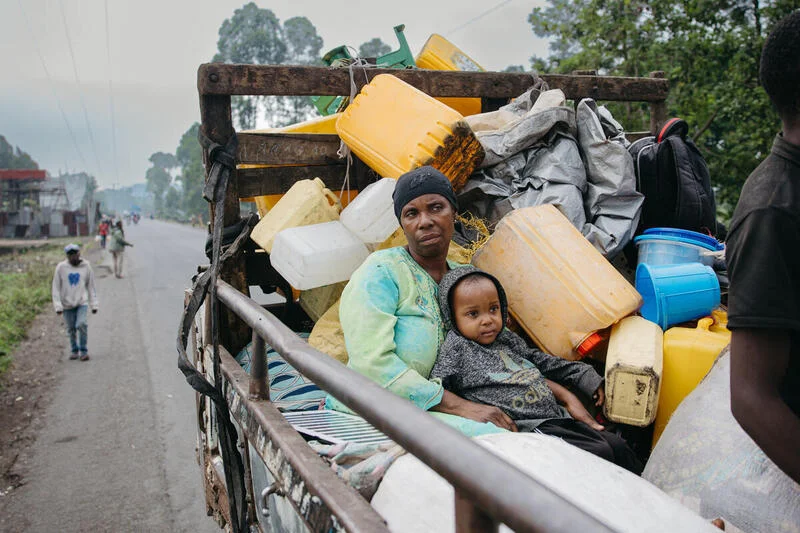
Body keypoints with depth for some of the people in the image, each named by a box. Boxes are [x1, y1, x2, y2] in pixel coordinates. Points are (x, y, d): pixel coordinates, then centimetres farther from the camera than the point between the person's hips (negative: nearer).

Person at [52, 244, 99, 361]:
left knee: (81, 324, -18)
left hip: (82, 302, -1)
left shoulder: (86, 266, -1)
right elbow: (56, 288, -1)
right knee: (71, 329, 7)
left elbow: (91, 287, 6)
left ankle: (83, 350, -4)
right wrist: (58, 306, -7)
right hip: (67, 304, 1)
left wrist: (94, 304, 3)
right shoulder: (61, 267, -4)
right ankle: (74, 350, 26)